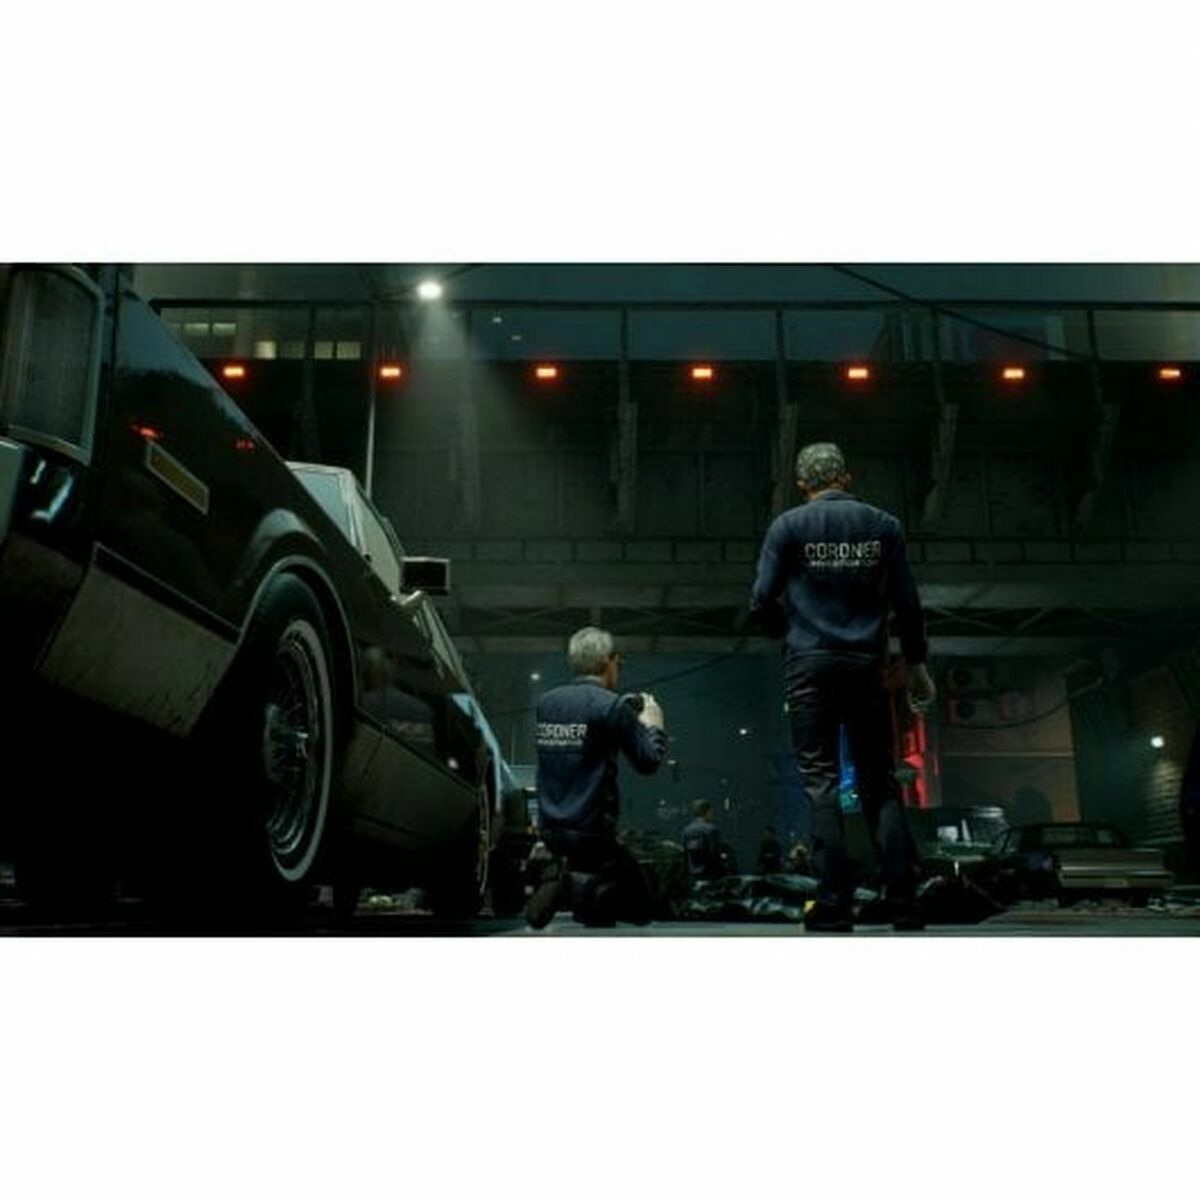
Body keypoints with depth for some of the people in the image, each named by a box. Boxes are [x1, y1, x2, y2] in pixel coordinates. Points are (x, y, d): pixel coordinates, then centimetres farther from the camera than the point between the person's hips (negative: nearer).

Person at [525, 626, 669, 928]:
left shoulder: (546, 702, 7)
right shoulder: (611, 706, -12)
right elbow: (649, 762, -9)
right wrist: (653, 725, 11)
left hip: (550, 828, 8)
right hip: (590, 832, -8)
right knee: (641, 907, 4)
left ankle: (562, 878, 0)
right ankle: (571, 887, -16)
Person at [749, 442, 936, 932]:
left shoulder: (787, 527, 0)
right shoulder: (883, 525, 7)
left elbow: (762, 603, -3)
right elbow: (907, 603, 7)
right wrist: (917, 666, 16)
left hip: (810, 666, -2)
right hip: (867, 666, 2)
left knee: (821, 780, 0)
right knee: (880, 781, 8)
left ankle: (834, 903, -4)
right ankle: (902, 901, 5)